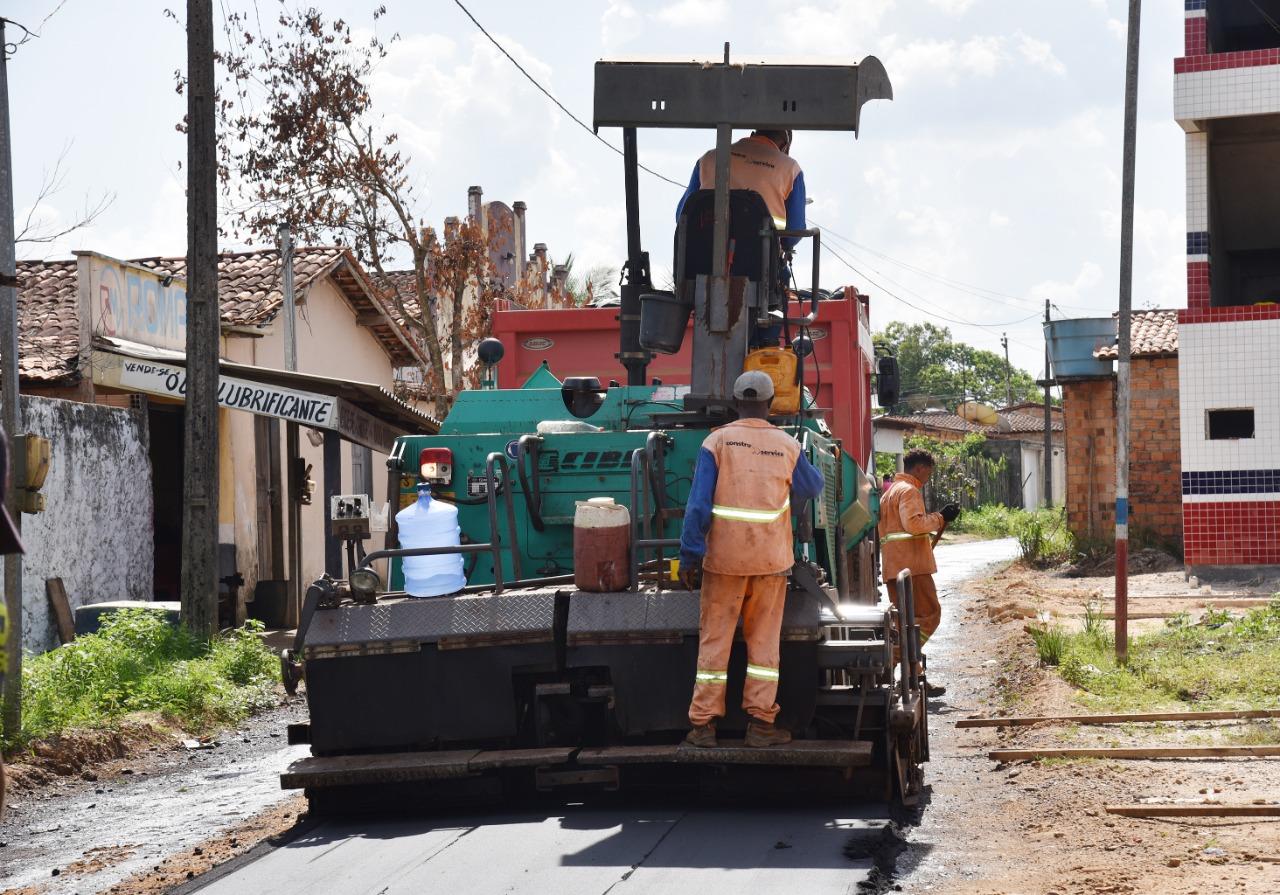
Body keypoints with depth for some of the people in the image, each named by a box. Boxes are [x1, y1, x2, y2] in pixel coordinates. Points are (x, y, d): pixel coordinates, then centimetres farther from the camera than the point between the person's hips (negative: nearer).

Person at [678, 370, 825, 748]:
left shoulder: (717, 442, -4)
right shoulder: (787, 446, 2)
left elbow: (699, 504, -8)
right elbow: (812, 488, 20)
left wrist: (690, 556, -4)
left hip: (725, 557, -1)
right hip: (771, 559, 1)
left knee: (715, 638, 4)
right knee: (764, 638, 8)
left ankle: (703, 723, 6)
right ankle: (761, 721, 7)